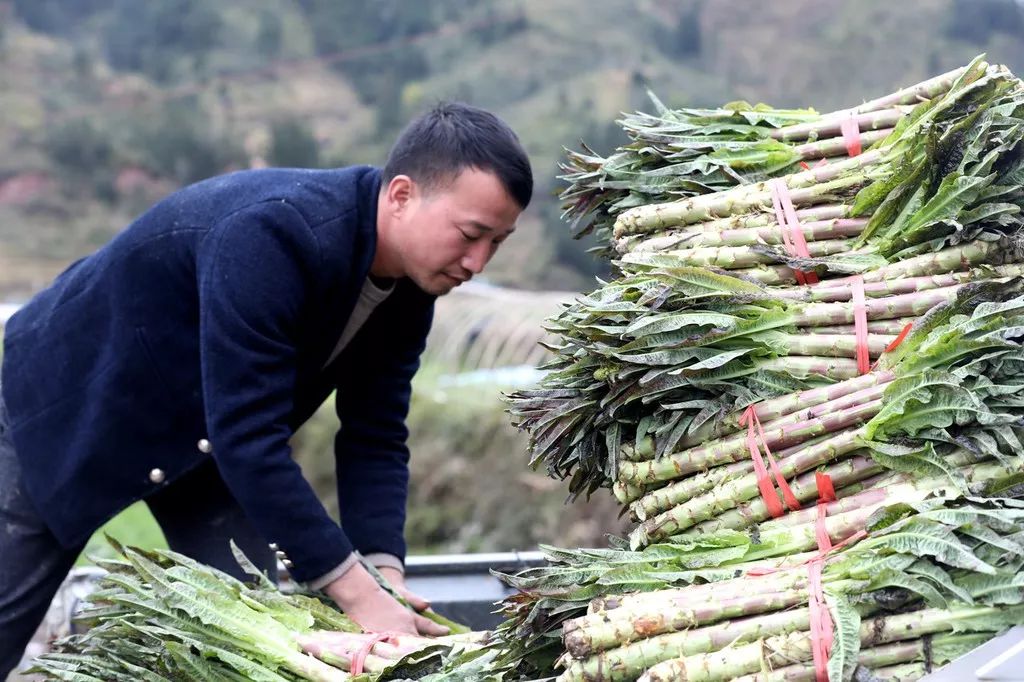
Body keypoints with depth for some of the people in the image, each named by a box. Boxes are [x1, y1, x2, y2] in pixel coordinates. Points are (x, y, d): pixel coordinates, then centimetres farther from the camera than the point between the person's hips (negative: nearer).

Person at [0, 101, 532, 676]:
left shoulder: (410, 286, -12)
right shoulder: (273, 233, -37)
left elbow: (374, 438, -8)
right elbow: (246, 435, -39)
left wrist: (384, 574, -23)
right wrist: (359, 594, -39)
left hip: (205, 441, 7)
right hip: (64, 403, -7)